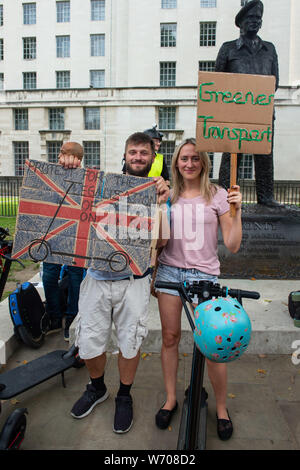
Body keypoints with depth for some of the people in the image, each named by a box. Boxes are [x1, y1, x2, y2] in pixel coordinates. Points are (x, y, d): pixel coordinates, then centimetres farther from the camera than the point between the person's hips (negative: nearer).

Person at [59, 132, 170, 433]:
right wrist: (70, 170, -10)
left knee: (129, 343, 10)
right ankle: (97, 388, 40)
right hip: (97, 276, 1)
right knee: (88, 342, 9)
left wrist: (162, 203, -22)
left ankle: (124, 396, 38)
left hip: (133, 280, -1)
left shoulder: (158, 193, 2)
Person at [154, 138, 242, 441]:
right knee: (170, 337, 9)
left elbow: (232, 245, -4)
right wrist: (152, 273, 11)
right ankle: (170, 399, 31)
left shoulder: (217, 195, -1)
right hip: (169, 271, 3)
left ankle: (221, 407, 24)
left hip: (204, 274, -2)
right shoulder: (168, 196, 7)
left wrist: (237, 210, -15)